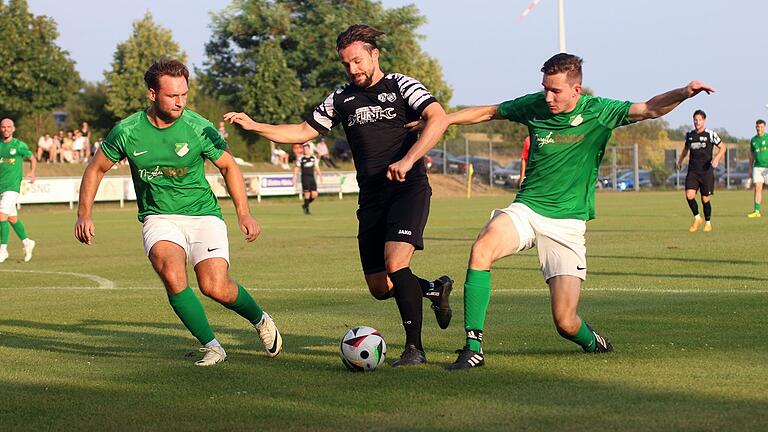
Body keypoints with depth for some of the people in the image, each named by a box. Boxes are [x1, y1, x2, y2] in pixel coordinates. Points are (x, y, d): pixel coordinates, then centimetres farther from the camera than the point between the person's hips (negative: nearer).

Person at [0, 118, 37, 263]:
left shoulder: (19, 145, -2)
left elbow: (32, 159, 11)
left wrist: (32, 172, -6)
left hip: (12, 186, -5)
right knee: (12, 218, 13)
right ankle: (26, 242, 32)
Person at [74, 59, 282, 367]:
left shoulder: (199, 128, -10)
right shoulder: (127, 132, -8)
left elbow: (228, 166, 6)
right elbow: (96, 168, 9)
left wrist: (243, 213, 0)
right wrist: (84, 214, 4)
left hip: (203, 215, -1)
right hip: (159, 218, 1)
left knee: (215, 287, -19)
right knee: (172, 275, -30)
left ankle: (260, 320, 15)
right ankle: (211, 346, -12)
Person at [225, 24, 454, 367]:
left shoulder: (401, 86, -3)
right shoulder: (342, 98, 13)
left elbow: (438, 119, -18)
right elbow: (303, 132, 19)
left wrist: (407, 161, -30)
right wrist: (253, 126, 8)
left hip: (408, 189, -6)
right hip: (371, 198, 6)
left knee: (395, 264, -25)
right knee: (379, 288, 4)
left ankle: (415, 347, -13)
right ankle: (435, 289, 33)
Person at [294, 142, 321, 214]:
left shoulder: (313, 158, 9)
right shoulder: (300, 159, -2)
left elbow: (316, 167, 16)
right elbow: (296, 169, 2)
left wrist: (319, 175, 8)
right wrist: (295, 178, -3)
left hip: (312, 178, 4)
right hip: (305, 178, -4)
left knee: (314, 195, 0)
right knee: (307, 194, -10)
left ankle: (305, 205, 22)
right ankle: (306, 209, 5)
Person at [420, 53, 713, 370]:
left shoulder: (598, 112, -5)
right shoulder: (534, 105, 2)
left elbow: (649, 109, -14)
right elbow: (488, 112, 17)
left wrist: (683, 93, -33)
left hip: (567, 224, -2)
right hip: (526, 210, 2)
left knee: (565, 322, -8)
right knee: (482, 248, -32)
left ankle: (592, 342, 32)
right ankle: (473, 347, -27)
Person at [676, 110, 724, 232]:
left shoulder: (711, 134, -4)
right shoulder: (689, 134, 8)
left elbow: (722, 147, 2)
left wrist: (717, 158, -16)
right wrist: (680, 160, 16)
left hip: (706, 171, -3)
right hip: (692, 171, 3)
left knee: (705, 199, 0)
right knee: (689, 195, -15)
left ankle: (708, 222, 22)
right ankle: (697, 218, 6)